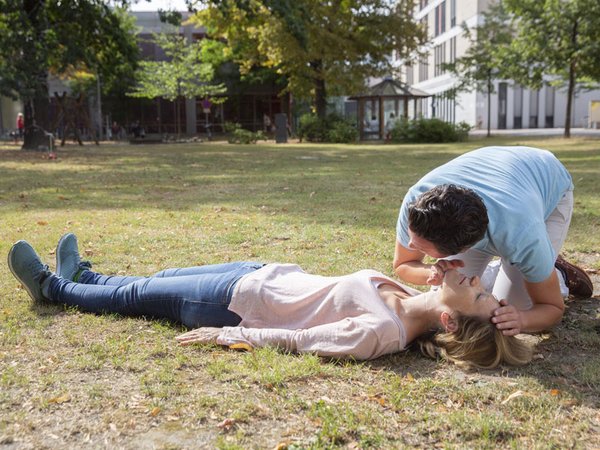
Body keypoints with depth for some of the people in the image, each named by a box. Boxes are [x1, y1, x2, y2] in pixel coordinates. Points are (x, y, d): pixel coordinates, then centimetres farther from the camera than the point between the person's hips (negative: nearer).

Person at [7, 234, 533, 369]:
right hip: (272, 275, 7)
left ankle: (53, 286, 44)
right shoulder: (418, 301, -15)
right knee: (153, 281, 25)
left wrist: (224, 336, -20)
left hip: (241, 302, -7)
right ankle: (78, 275, 53)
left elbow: (295, 339, -27)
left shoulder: (379, 332, -35)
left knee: (135, 295, 15)